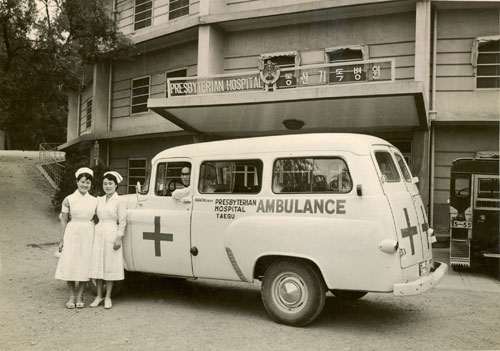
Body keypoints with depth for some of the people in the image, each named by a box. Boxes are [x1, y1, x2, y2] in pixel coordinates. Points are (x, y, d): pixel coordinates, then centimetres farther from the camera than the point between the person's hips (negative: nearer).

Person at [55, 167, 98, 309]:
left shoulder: (94, 201, 6)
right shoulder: (69, 200, -1)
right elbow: (64, 221, 0)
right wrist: (61, 240, -4)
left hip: (88, 235, 2)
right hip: (72, 234, -2)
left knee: (85, 265, 4)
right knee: (70, 264, 0)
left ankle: (80, 296, 16)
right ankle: (71, 297, 12)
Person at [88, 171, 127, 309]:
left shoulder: (119, 201, -4)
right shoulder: (99, 200, 11)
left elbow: (122, 222, -6)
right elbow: (96, 217, 15)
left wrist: (119, 239, -11)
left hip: (112, 234, -5)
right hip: (98, 233, 5)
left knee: (110, 265, 1)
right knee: (97, 265, 6)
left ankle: (108, 297, 12)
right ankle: (99, 296, 18)